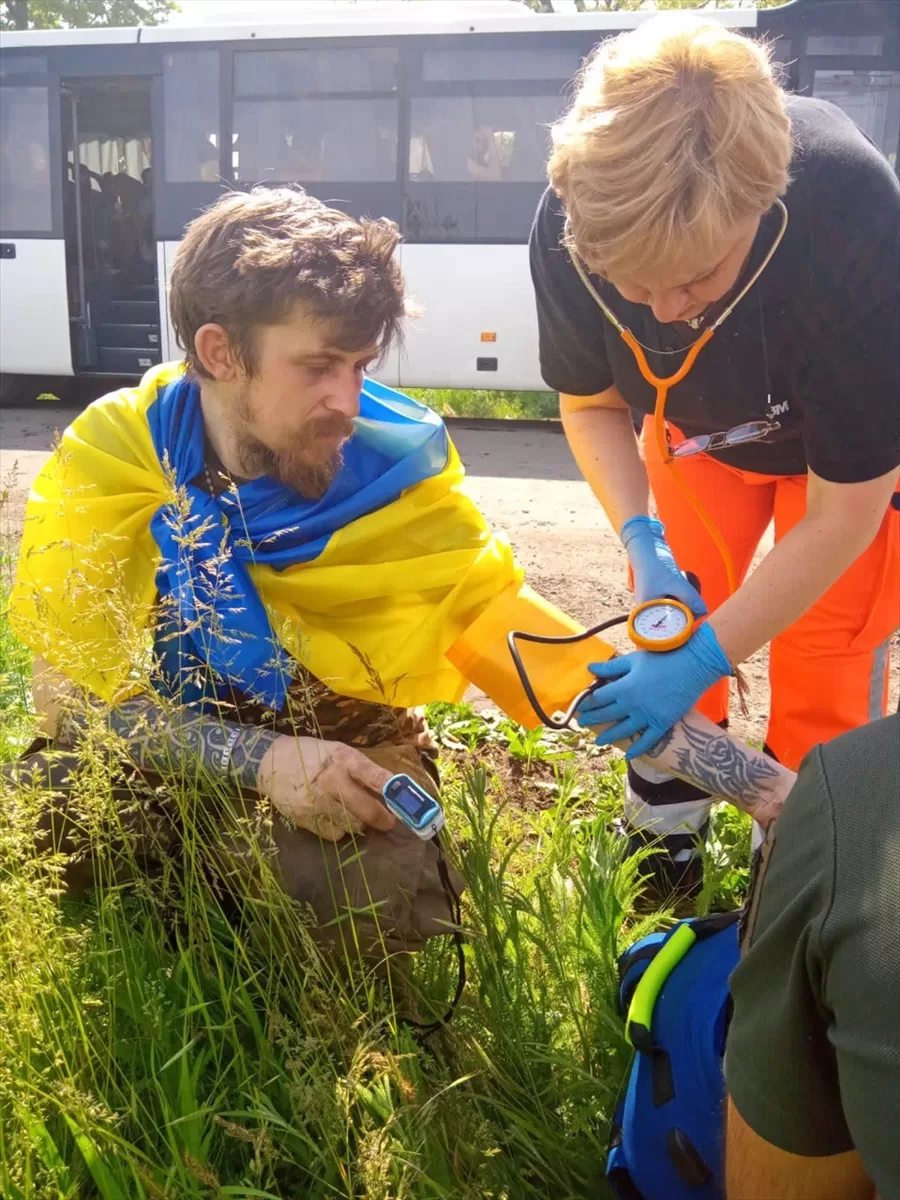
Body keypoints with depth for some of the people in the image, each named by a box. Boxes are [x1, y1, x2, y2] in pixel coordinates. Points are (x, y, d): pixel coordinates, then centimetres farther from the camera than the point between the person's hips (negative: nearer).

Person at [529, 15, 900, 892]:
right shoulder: (572, 224, -32)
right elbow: (588, 402, -11)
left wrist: (706, 658, -31)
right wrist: (645, 545, -25)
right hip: (700, 419, 3)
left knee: (825, 661, -7)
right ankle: (667, 813, 24)